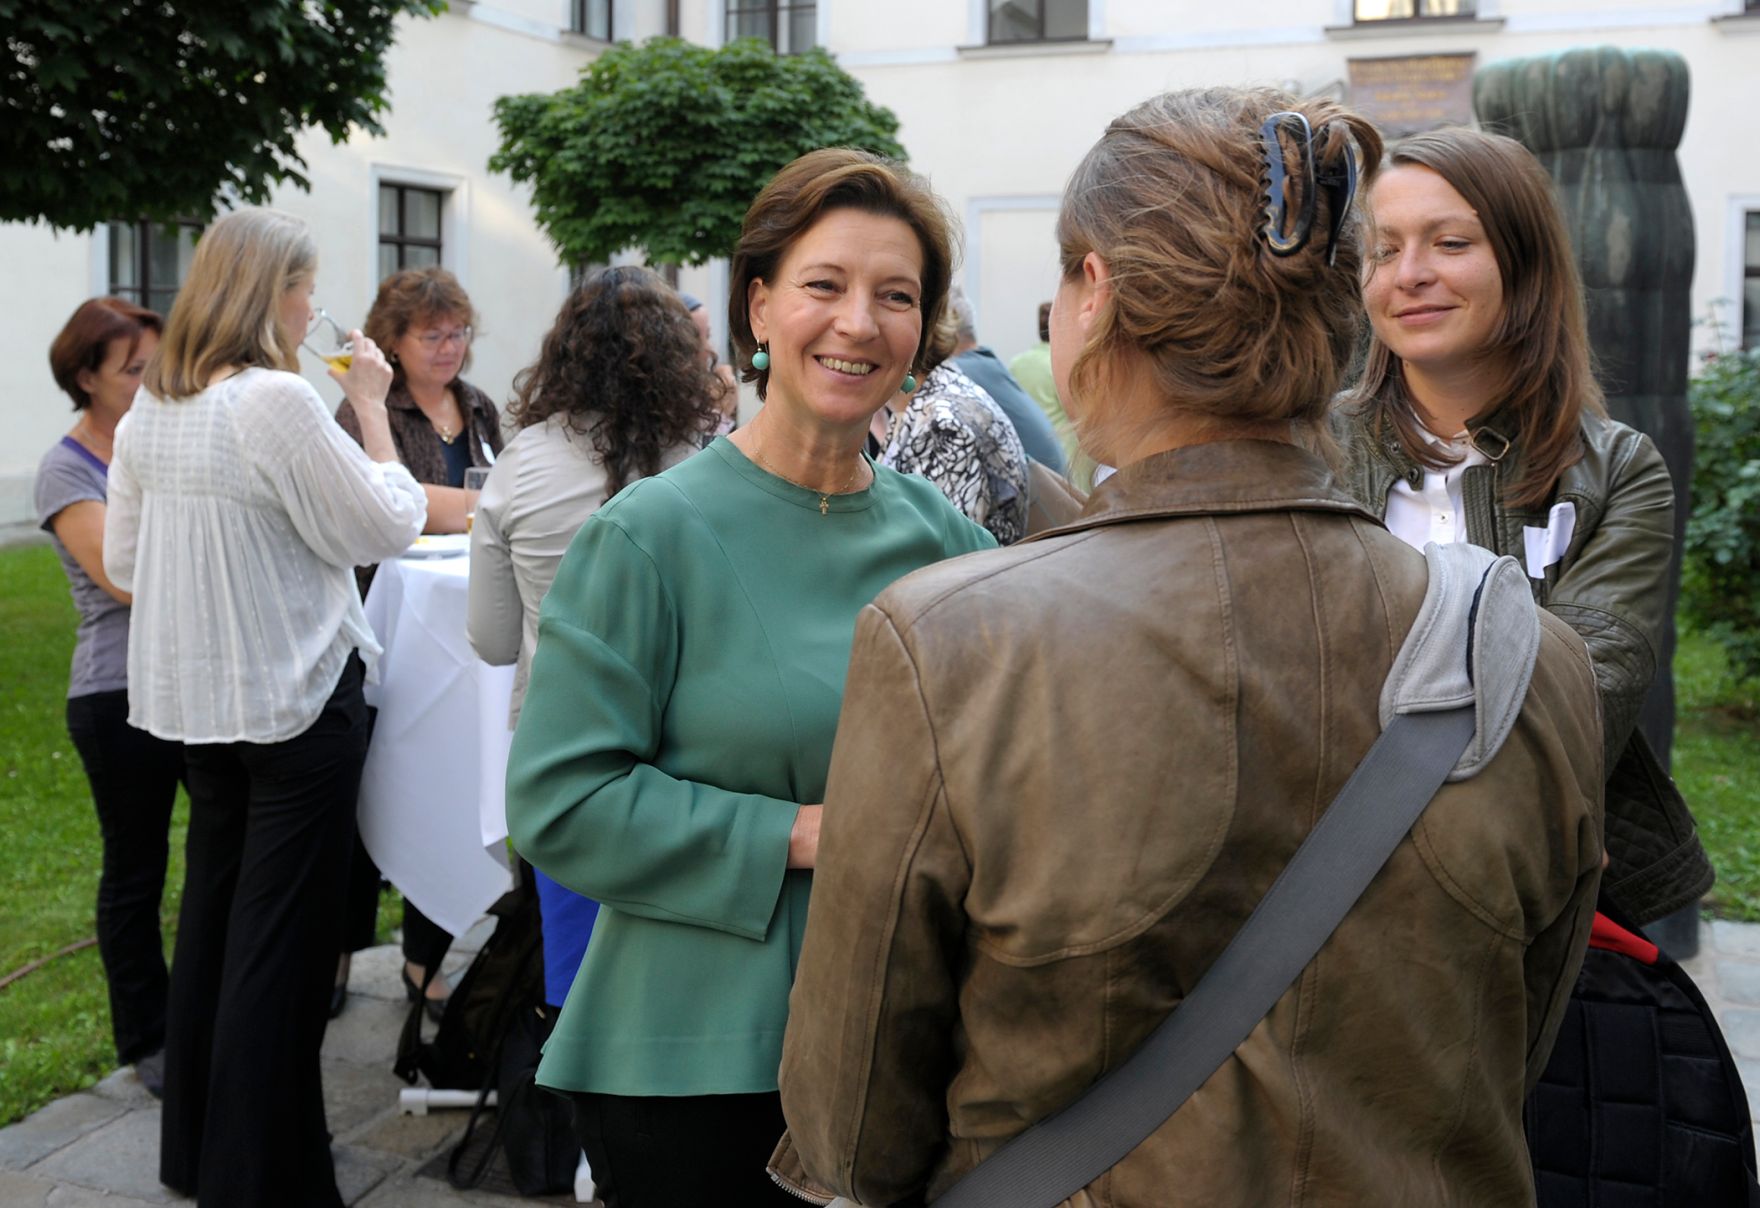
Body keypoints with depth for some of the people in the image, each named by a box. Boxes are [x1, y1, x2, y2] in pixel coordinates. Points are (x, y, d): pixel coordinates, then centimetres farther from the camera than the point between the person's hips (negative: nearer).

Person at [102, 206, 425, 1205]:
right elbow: (389, 529, -13)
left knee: (212, 914, 19)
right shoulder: (277, 401, -19)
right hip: (295, 697, -8)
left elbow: (124, 562, 13)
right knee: (284, 936, 2)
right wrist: (371, 406, -5)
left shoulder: (150, 409, 6)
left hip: (197, 698, 8)